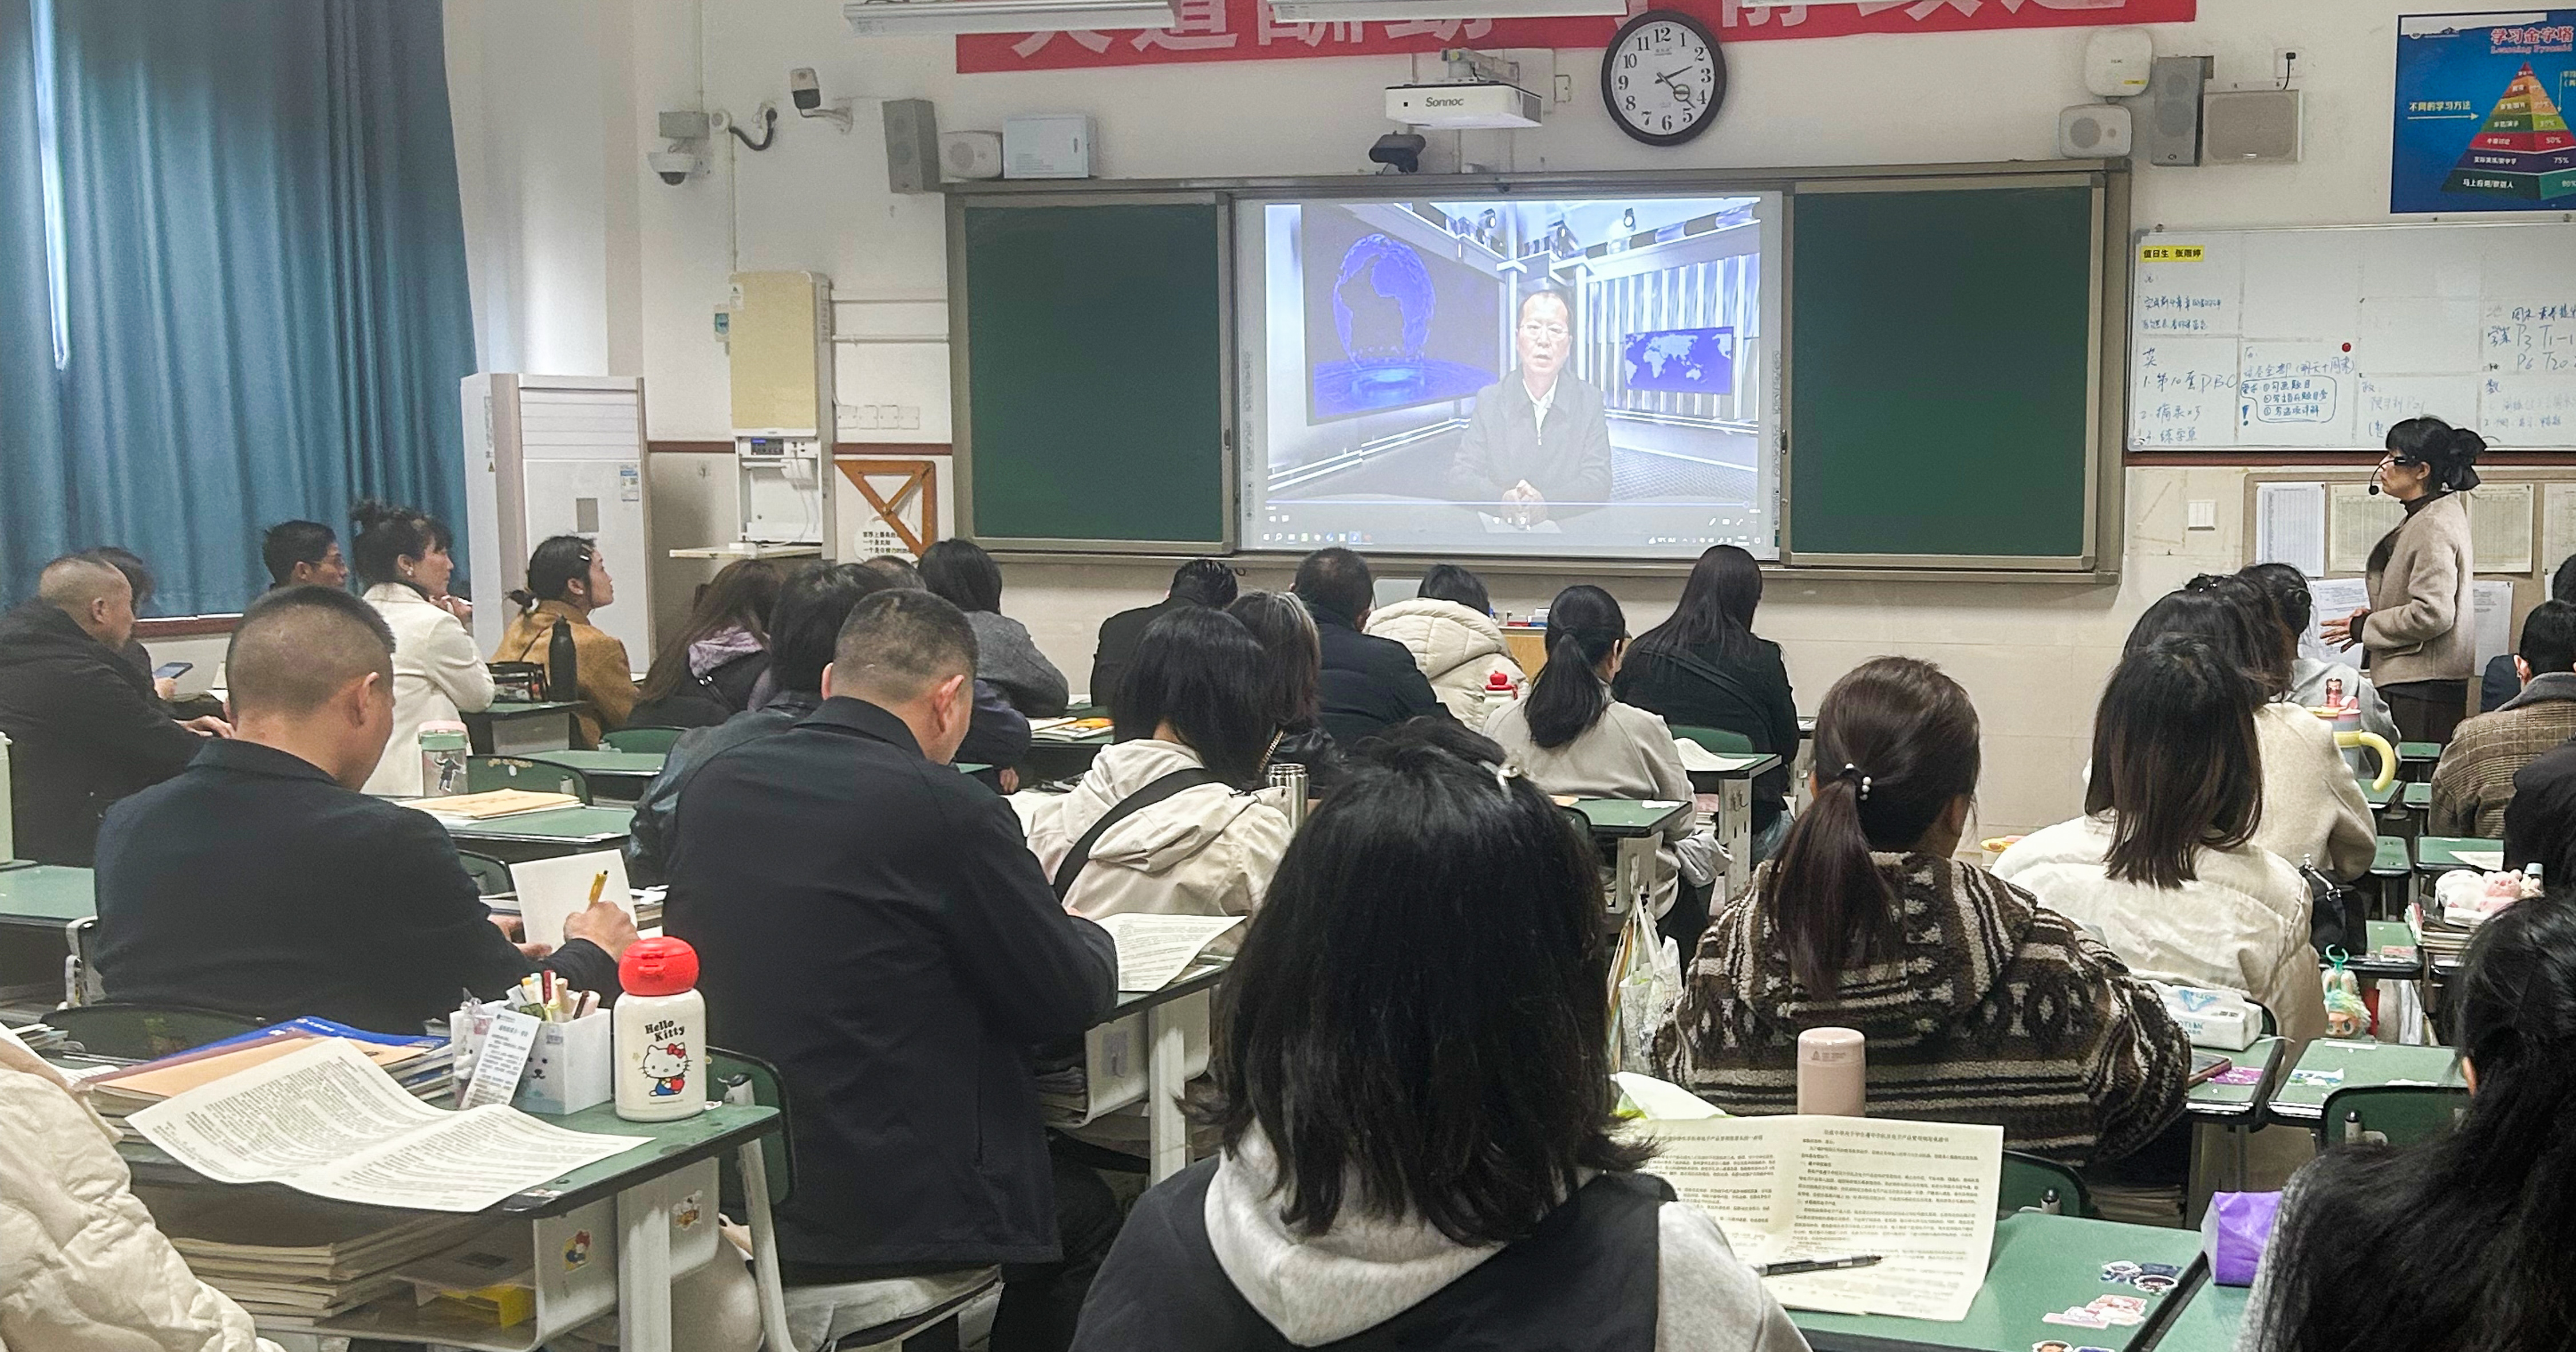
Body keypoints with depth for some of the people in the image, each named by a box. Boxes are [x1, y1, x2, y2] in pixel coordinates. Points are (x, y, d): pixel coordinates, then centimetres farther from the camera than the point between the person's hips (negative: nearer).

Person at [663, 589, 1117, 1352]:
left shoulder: (714, 786, 1)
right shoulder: (948, 811, -17)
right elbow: (1073, 999, -7)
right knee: (1087, 1214, 25)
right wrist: (1087, 934, 16)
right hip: (887, 1218, -6)